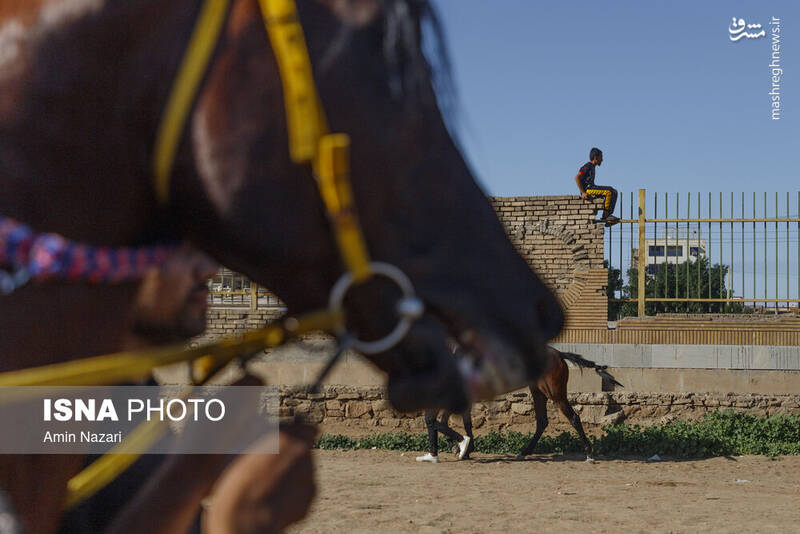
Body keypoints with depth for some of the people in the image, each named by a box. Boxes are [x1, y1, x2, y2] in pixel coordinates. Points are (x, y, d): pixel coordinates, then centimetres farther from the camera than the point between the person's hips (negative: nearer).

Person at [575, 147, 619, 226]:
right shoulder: (587, 166, -9)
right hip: (586, 189, -10)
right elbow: (577, 177, -20)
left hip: (591, 188, 10)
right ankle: (605, 216, -18)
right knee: (608, 192, -22)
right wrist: (583, 193, -24)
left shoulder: (592, 167, 22)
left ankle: (609, 214, -5)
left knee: (614, 192, 4)